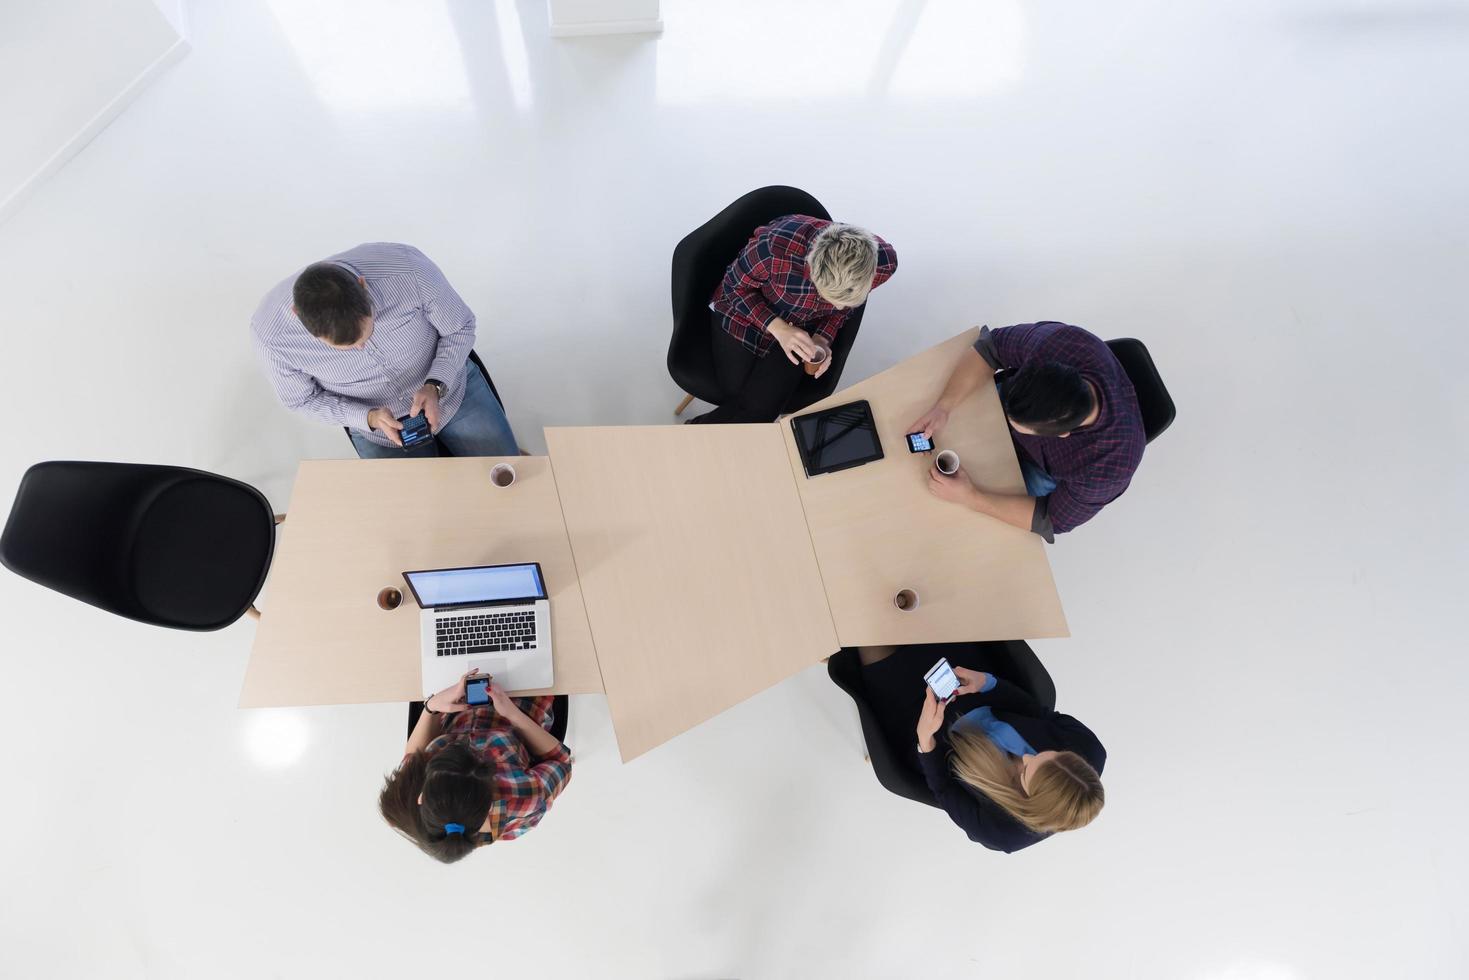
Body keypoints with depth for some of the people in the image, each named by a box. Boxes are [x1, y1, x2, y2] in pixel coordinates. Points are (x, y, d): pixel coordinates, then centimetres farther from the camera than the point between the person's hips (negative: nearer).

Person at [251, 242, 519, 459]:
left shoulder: (408, 268, -33)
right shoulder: (270, 332, -28)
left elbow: (461, 327, -14)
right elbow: (302, 398, -8)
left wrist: (435, 387, -29)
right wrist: (368, 418, -25)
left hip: (451, 388, 0)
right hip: (376, 423, 1)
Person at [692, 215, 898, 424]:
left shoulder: (883, 262, -28)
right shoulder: (776, 245, -39)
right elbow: (735, 286, -16)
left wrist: (823, 338, -19)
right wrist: (777, 327, -28)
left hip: (802, 331, 2)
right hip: (745, 311, -1)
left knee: (759, 410, -14)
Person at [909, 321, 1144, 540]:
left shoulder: (1109, 467, -42)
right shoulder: (1060, 341, -39)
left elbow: (1052, 518, -25)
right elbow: (989, 347, -22)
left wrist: (969, 497, -33)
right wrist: (943, 407, -36)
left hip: (1051, 474, -2)